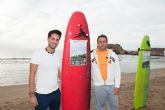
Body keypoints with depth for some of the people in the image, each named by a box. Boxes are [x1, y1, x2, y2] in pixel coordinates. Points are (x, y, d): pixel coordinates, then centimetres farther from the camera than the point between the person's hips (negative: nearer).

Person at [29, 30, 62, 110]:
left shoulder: (57, 55, 2)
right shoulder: (38, 54, -13)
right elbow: (32, 75, -12)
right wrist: (32, 94, -14)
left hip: (56, 92, 5)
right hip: (41, 94, -5)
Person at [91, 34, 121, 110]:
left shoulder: (113, 54, 3)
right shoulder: (92, 55, 0)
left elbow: (117, 71, 2)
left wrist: (117, 86, -2)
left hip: (112, 85, 2)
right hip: (98, 86, -1)